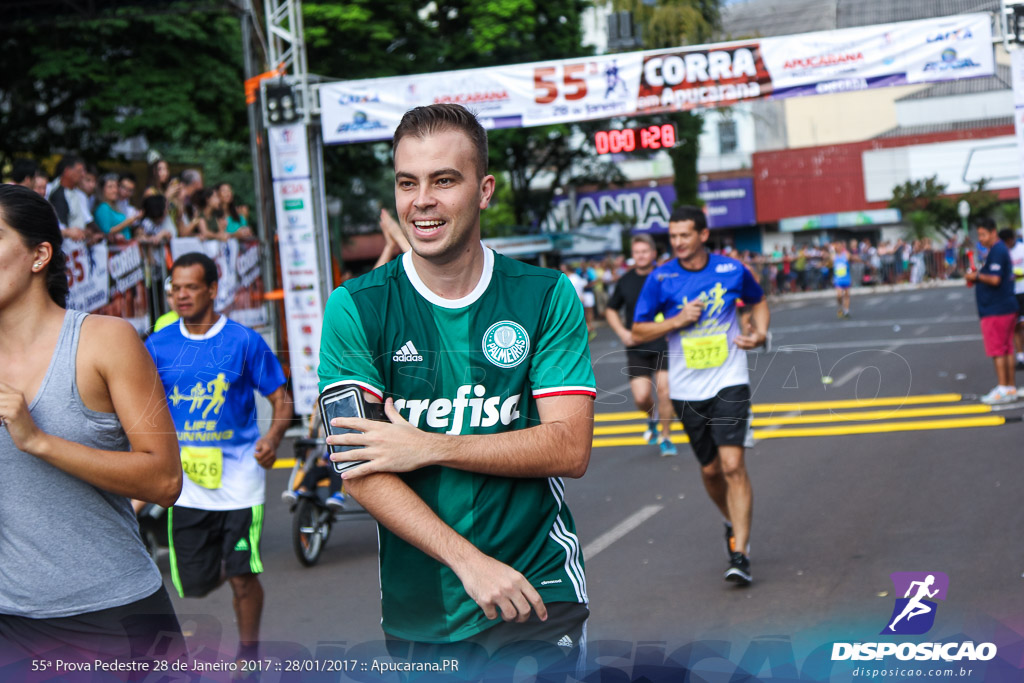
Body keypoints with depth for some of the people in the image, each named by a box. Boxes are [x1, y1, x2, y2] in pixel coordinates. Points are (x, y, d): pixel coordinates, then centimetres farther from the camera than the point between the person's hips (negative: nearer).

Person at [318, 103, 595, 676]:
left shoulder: (547, 297, -1)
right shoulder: (355, 310, -4)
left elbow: (570, 448, -9)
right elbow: (359, 472, -11)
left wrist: (428, 447, -16)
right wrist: (469, 562, -21)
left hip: (540, 588, 0)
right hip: (417, 604, 1)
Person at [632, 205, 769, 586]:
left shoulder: (731, 270, -1)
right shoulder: (660, 279, -3)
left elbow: (758, 301, 20)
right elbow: (638, 331, 1)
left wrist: (759, 333, 1)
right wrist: (677, 320, -13)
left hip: (729, 383, -2)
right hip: (687, 390, 2)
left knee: (732, 464, -15)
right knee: (710, 469, 11)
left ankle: (739, 554, -14)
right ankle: (733, 522, 41)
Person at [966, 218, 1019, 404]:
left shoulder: (996, 252, -15)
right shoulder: (1003, 250, 17)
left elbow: (995, 279, -24)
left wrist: (977, 276, -9)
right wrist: (977, 278, 14)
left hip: (995, 310, -10)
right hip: (1008, 307, 10)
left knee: (997, 350, -6)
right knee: (1007, 348, 11)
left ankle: (1002, 389, -5)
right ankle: (1011, 387, 13)